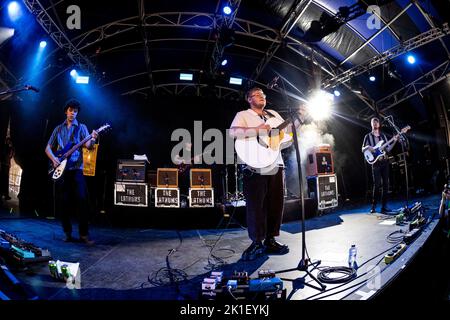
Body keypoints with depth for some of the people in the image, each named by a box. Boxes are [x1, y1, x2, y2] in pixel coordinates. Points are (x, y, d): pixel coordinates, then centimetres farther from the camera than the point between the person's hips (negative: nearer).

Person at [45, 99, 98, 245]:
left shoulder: (81, 127, 8)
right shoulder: (58, 129, 16)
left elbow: (87, 145, -7)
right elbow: (48, 148, 18)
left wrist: (92, 139, -30)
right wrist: (53, 158, -2)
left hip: (76, 168, -3)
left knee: (82, 200, -12)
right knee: (65, 202, 3)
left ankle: (84, 234, -9)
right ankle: (68, 233, 12)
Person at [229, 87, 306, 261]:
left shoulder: (274, 114, 23)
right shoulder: (243, 115, 4)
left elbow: (287, 130, 21)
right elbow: (233, 132, -14)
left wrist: (300, 119, 6)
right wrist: (256, 130, -22)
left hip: (276, 166, 6)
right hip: (255, 167, -6)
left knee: (276, 204, 7)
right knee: (256, 205, -4)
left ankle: (270, 240, 18)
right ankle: (257, 242, 7)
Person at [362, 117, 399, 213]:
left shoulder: (383, 136, 15)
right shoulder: (368, 136, 6)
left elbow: (388, 149, 11)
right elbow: (363, 149, 4)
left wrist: (394, 141, -2)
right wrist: (368, 147, -17)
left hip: (385, 162, 4)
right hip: (376, 162, -4)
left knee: (386, 184, 1)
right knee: (377, 184, -12)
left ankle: (384, 206, 6)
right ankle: (373, 206, -5)